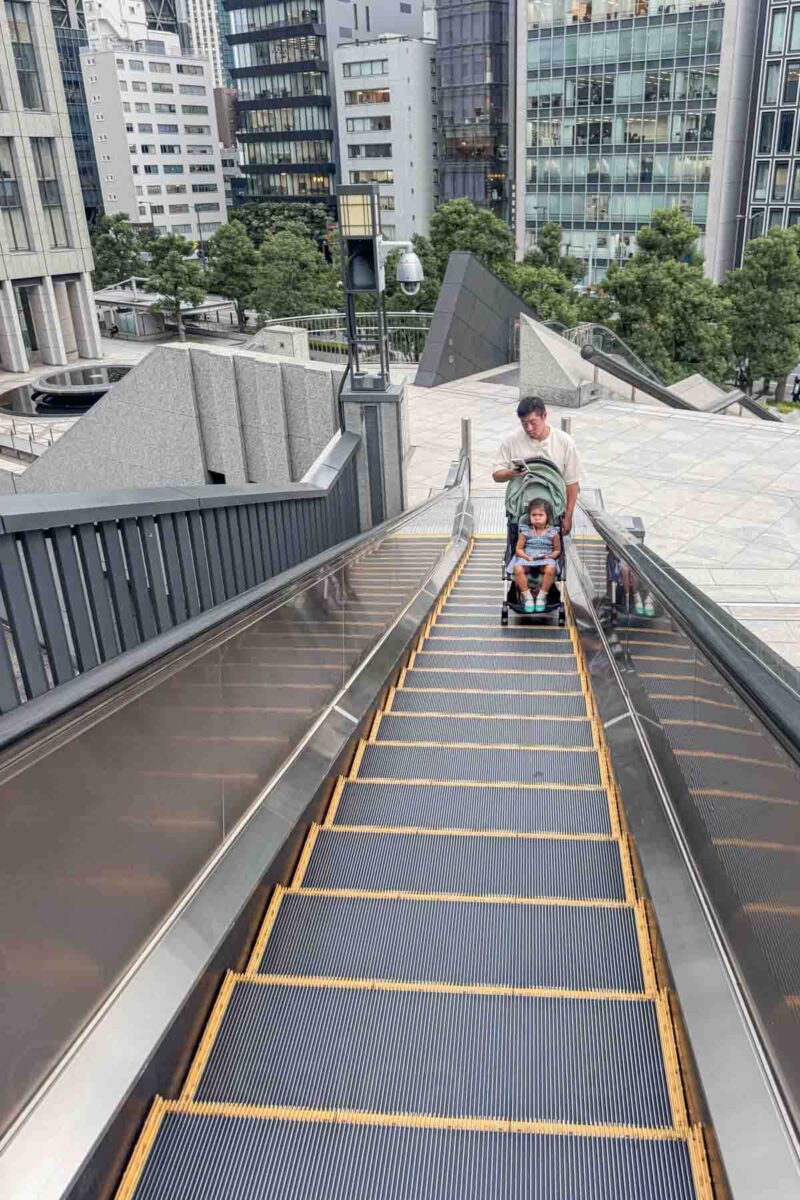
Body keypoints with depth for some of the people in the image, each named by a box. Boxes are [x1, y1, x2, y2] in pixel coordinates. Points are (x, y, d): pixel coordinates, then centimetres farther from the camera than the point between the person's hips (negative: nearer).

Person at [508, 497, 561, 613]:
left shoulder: (552, 532, 0)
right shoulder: (525, 531, 0)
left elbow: (557, 550, 9)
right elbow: (519, 549, 4)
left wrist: (549, 556, -11)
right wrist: (527, 557, -14)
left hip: (546, 559, -1)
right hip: (527, 558, 1)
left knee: (551, 569, -35)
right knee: (517, 569, -31)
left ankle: (541, 596, -15)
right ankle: (527, 597, -14)